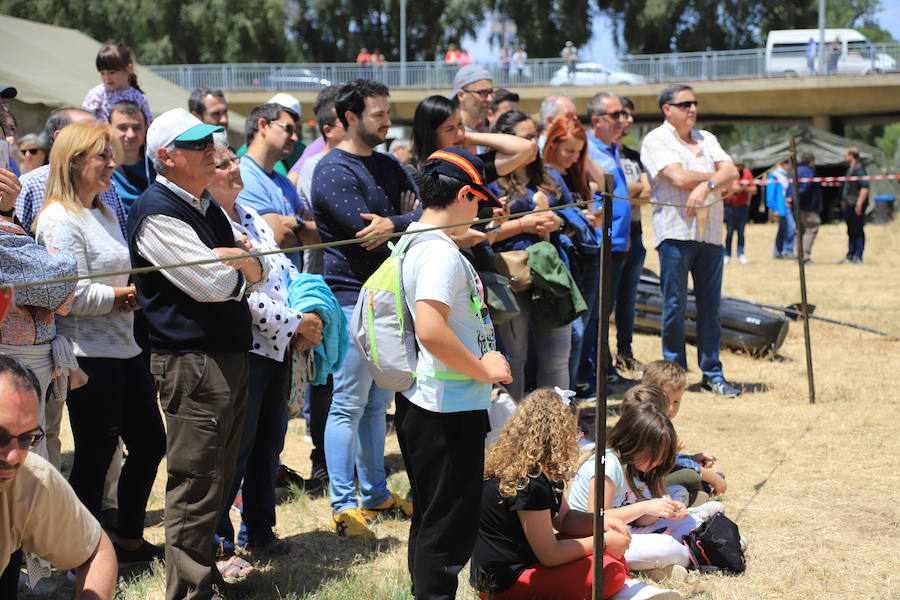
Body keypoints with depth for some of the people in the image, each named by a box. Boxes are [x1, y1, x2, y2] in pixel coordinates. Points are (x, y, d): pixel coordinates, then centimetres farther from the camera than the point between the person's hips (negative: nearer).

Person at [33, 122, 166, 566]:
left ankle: (130, 542, 29)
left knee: (149, 444, 14)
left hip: (125, 348, 9)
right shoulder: (60, 220, -14)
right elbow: (76, 296, -20)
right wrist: (131, 292, -11)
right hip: (90, 356, -9)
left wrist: (140, 291, 3)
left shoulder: (105, 214, 16)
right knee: (94, 457, 0)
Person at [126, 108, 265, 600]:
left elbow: (256, 276, 12)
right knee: (196, 485, -5)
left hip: (229, 355, 9)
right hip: (192, 362, -9)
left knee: (217, 479, 17)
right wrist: (247, 266, 0)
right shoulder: (156, 213, -14)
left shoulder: (207, 205, 16)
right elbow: (212, 283, -20)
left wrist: (240, 261, -10)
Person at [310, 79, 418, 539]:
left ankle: (376, 493, 24)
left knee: (377, 403, 15)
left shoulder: (386, 166, 16)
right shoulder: (333, 170, -10)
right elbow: (364, 233, -21)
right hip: (353, 296, -8)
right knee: (348, 405, -5)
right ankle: (343, 506, 0)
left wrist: (392, 224, -14)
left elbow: (424, 213, 6)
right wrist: (410, 223, -9)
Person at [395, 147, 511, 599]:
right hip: (450, 409, -10)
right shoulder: (440, 253, -21)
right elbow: (430, 330, -32)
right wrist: (483, 370, -20)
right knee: (450, 525, 0)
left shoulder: (415, 239, 10)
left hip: (427, 404, 10)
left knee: (432, 518, 21)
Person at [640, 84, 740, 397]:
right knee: (674, 305, -2)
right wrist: (718, 177, 0)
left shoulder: (707, 139, 18)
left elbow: (731, 172, 5)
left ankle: (712, 373, 11)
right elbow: (679, 177, -14)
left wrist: (706, 185, -15)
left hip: (710, 231, 5)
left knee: (710, 304, 5)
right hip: (675, 230, -5)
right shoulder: (655, 140, 0)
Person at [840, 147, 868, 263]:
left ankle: (858, 256, -4)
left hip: (856, 206, -10)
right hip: (848, 206, 10)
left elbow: (865, 187, -19)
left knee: (858, 231, -6)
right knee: (850, 231, 12)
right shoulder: (850, 169, 18)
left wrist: (859, 204, -22)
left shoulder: (859, 169, -12)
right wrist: (843, 201, 22)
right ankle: (850, 255, 17)